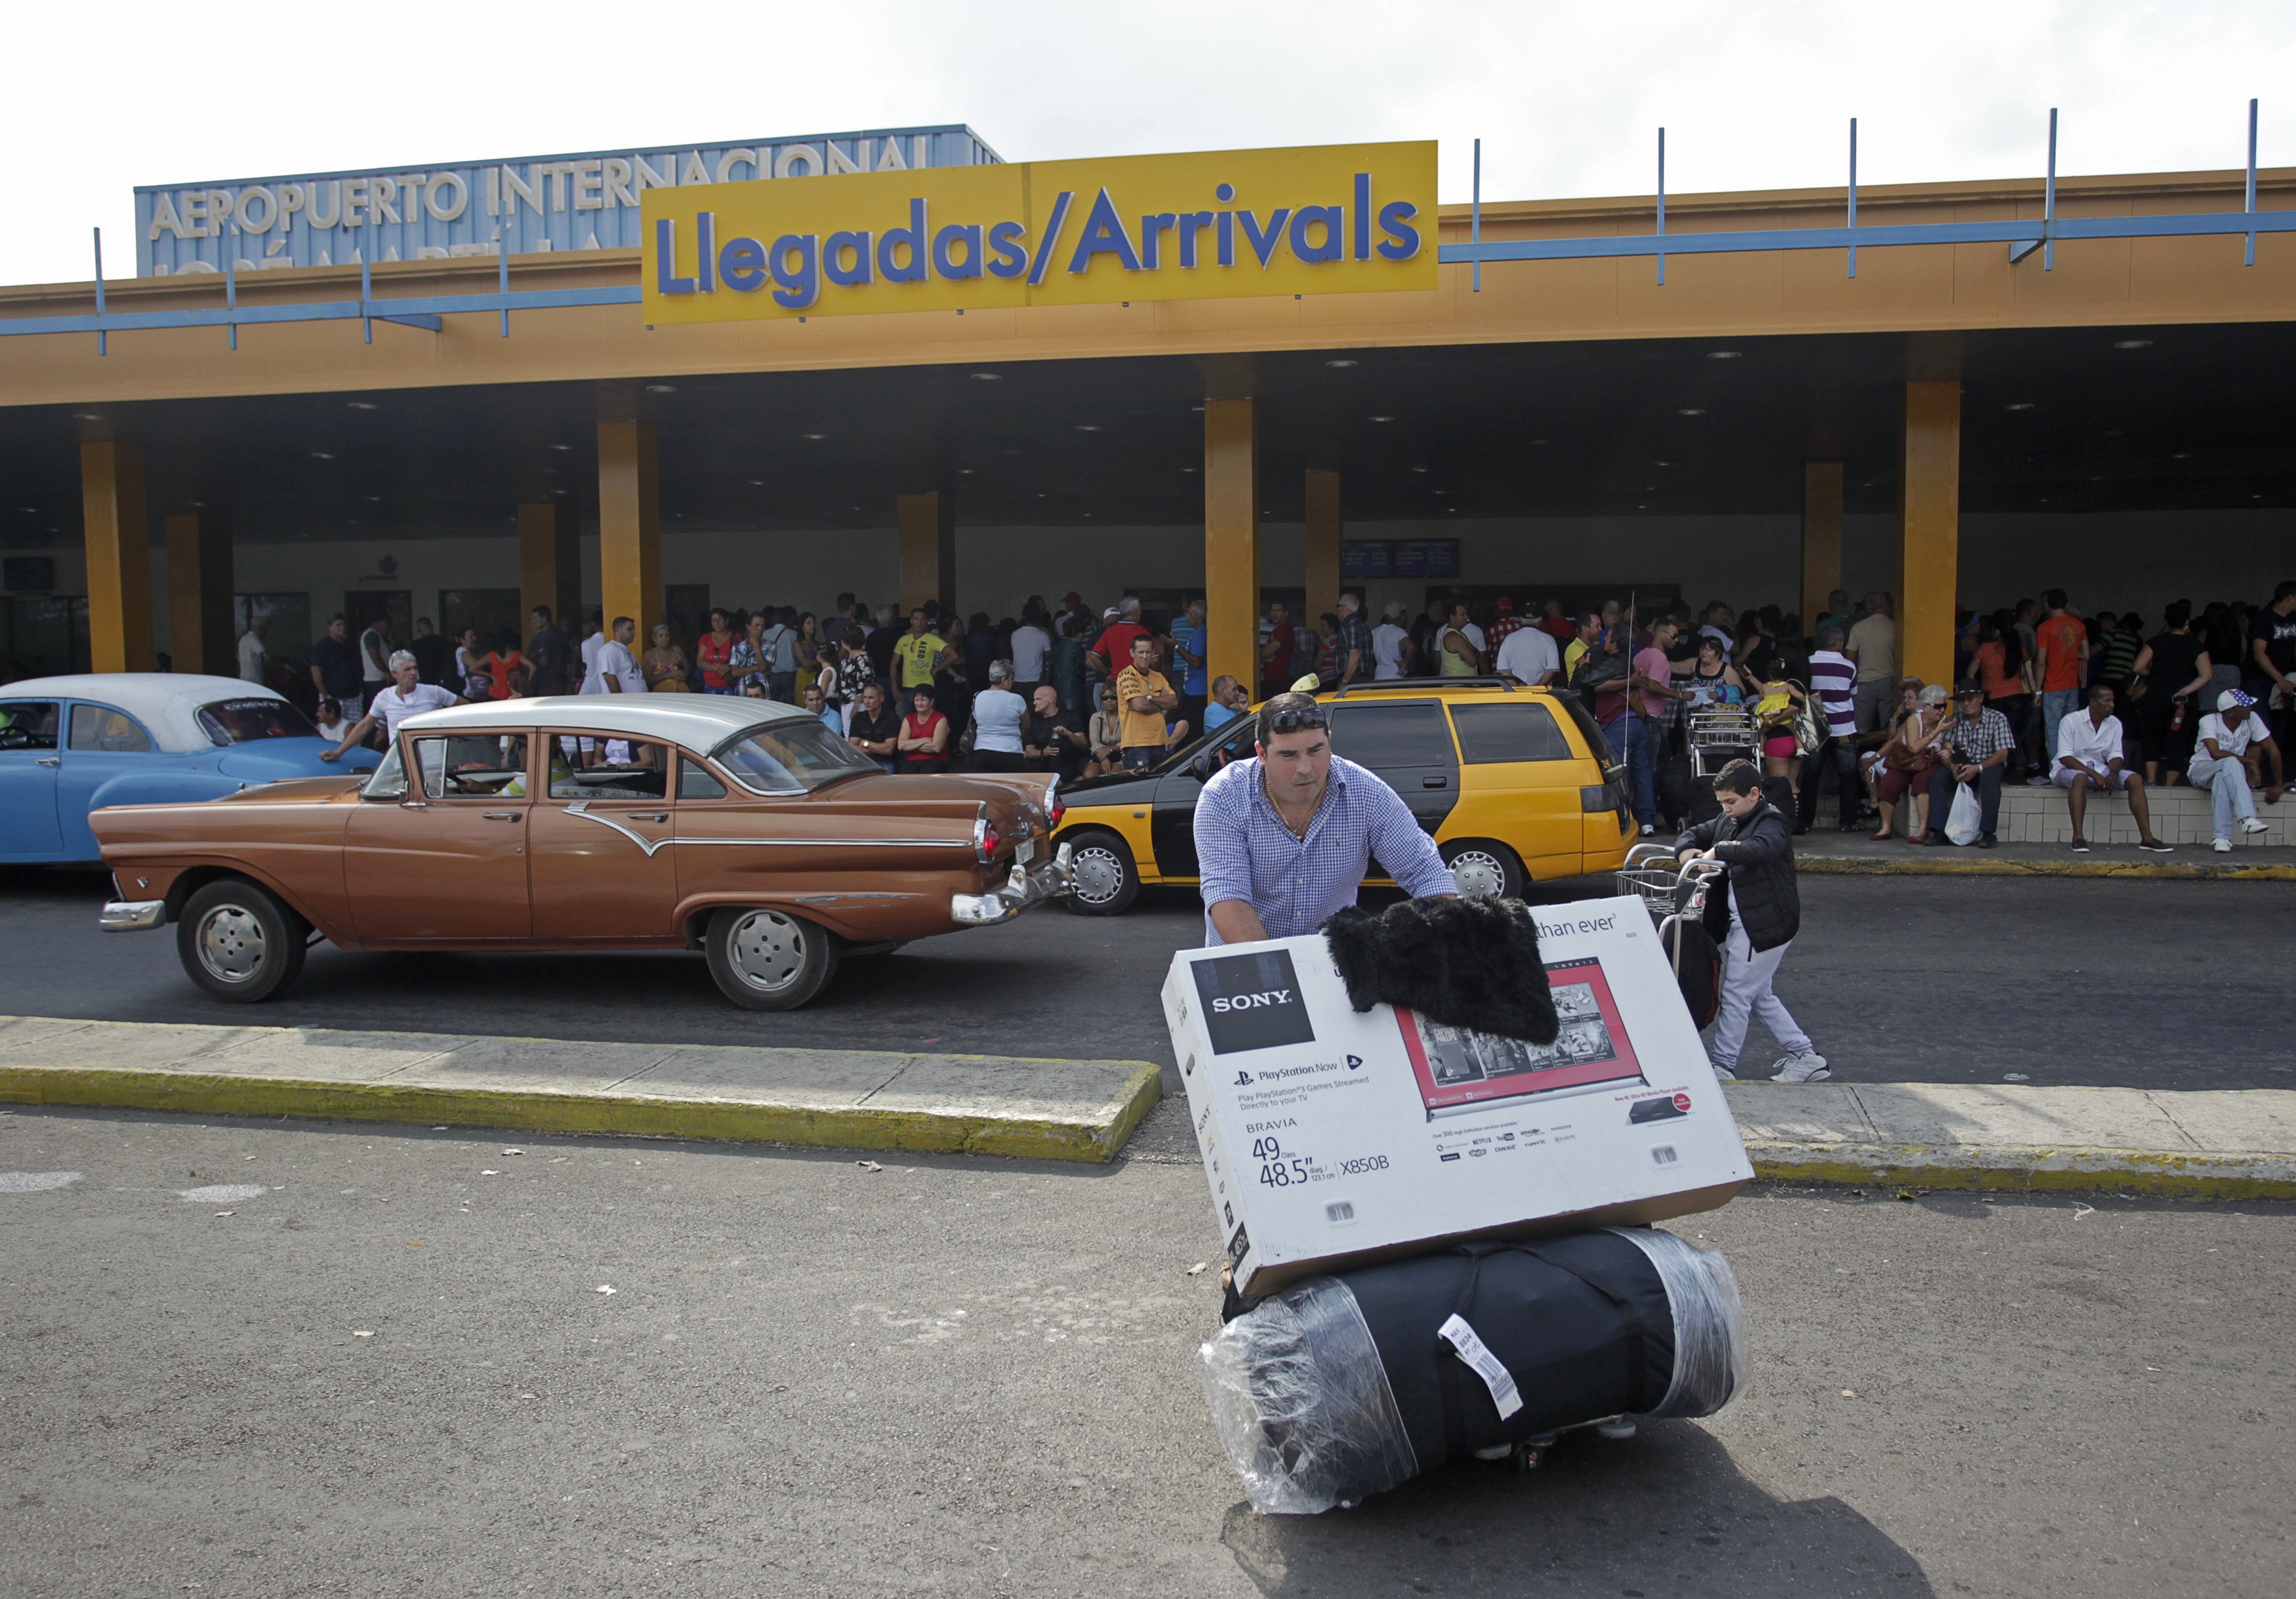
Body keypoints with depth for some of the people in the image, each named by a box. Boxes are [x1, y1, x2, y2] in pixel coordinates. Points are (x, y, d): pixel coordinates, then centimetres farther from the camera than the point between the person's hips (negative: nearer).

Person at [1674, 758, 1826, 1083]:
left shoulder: (1771, 823, -16)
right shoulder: (1727, 822, 11)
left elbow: (1761, 849, -37)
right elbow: (1696, 834, 20)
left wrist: (1718, 851, -37)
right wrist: (1687, 850, -3)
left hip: (1764, 924, -10)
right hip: (1741, 923, 10)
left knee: (1736, 994, -3)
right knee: (1760, 996, 16)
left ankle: (1722, 1065, 5)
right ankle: (1806, 1056, 25)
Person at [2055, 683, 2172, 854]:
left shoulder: (2114, 723, 5)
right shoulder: (2071, 721, -12)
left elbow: (2115, 755, 4)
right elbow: (2065, 757, -18)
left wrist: (2113, 772, -20)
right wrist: (2094, 775, -26)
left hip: (2099, 769, 6)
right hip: (2070, 769, -6)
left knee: (2135, 780, -15)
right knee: (2080, 778, -40)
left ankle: (2146, 837, -18)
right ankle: (2078, 837, -44)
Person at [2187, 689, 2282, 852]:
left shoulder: (2252, 719, -7)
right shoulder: (2209, 721, -17)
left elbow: (2273, 750, -4)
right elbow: (2216, 754, -29)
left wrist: (2278, 786, -5)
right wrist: (2249, 760, -20)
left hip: (2228, 773, 3)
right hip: (2201, 771, -3)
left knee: (2222, 778, -37)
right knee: (2230, 762, -36)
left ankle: (2222, 837, -39)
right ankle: (2247, 818, -49)